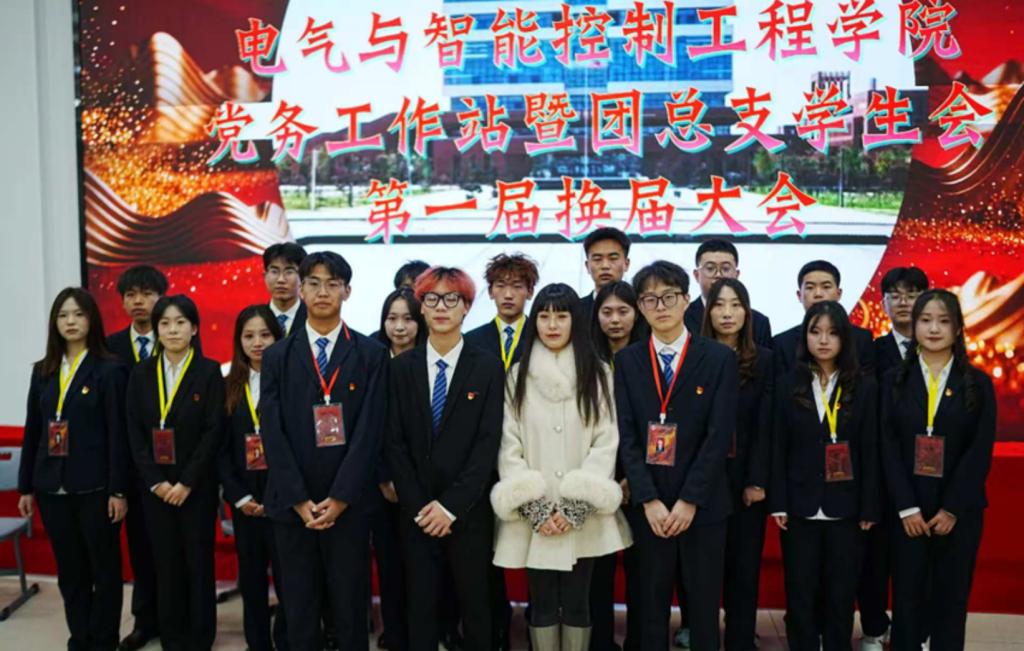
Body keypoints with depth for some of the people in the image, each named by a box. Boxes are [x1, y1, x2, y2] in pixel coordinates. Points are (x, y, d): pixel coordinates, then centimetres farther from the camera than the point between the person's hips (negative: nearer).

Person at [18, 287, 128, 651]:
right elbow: (32, 432, 11)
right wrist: (26, 486, 9)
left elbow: (118, 434, -8)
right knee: (69, 571, 12)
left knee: (104, 569, 5)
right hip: (52, 488, 5)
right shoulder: (42, 371, 10)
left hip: (94, 487, -5)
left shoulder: (109, 370, -5)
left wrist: (118, 490, -12)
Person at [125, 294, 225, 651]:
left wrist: (187, 482, -14)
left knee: (199, 560, 4)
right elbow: (134, 431, 1)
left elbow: (214, 431, -8)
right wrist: (156, 480, -9)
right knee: (166, 561, 7)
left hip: (197, 484, -2)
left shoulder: (209, 371, -3)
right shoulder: (141, 373, 5)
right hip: (155, 484, 2)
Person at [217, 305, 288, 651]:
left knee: (288, 578, -1)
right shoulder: (230, 387, 8)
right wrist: (238, 496, -5)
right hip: (244, 500, 4)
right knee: (251, 580, 12)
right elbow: (222, 448, 6)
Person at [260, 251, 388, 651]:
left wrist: (339, 498, -12)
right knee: (300, 612, 9)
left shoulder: (372, 354, 2)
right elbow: (273, 433, -1)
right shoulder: (277, 357, 6)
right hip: (292, 506, 1)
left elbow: (369, 431, -5)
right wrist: (299, 500, -9)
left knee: (350, 610, 6)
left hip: (348, 505, -1)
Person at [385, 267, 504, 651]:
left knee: (476, 606, 10)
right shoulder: (402, 367, 5)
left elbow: (489, 443, -7)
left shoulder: (488, 367, -1)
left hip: (469, 512, -1)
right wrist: (419, 506, -8)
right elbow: (395, 443, 1)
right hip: (416, 512, 2)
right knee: (420, 607, 9)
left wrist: (452, 506, -13)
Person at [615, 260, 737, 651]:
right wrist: (649, 501, -10)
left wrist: (689, 501, -12)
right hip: (649, 505, 1)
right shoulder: (628, 361, 5)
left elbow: (720, 434, -7)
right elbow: (627, 435, -1)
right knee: (653, 604, 10)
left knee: (704, 604, 8)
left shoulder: (719, 358, -1)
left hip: (703, 504, -1)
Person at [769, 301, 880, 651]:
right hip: (800, 506, 1)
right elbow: (778, 449, 2)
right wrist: (778, 504, -4)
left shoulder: (864, 387, 2)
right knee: (800, 593, 6)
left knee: (841, 593, 7)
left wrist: (868, 509, -3)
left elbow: (870, 451, 0)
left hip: (845, 508, 0)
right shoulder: (787, 385, 3)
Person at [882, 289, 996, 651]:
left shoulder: (978, 384, 2)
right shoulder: (896, 381, 3)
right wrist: (907, 507, -10)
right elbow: (889, 447, -2)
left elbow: (981, 451, -4)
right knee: (907, 594, 4)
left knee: (951, 595, 7)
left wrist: (952, 509, -10)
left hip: (960, 508, 0)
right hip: (908, 508, 0)